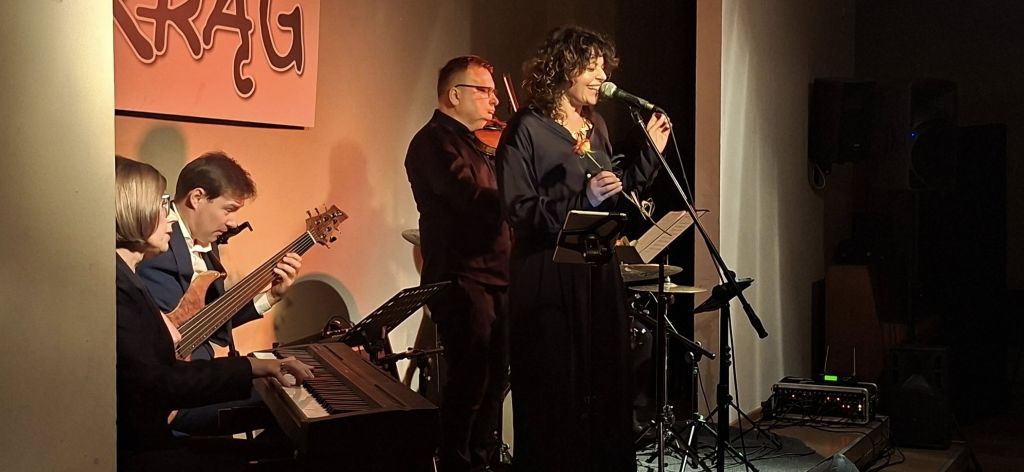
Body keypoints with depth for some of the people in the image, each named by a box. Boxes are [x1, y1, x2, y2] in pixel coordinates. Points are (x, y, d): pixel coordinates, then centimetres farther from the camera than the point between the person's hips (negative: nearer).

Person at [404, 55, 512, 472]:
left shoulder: (473, 143, 21)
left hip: (493, 277, 9)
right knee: (469, 384, -8)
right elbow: (474, 200, -23)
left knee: (494, 380, 13)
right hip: (460, 279, -9)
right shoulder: (435, 142, -9)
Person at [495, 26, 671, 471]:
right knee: (556, 392, 0)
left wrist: (650, 153, 12)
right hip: (549, 278, -7)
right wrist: (584, 199, -23)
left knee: (605, 383, 12)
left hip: (599, 272, 7)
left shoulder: (596, 126, 12)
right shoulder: (527, 129, -9)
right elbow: (520, 210, -15)